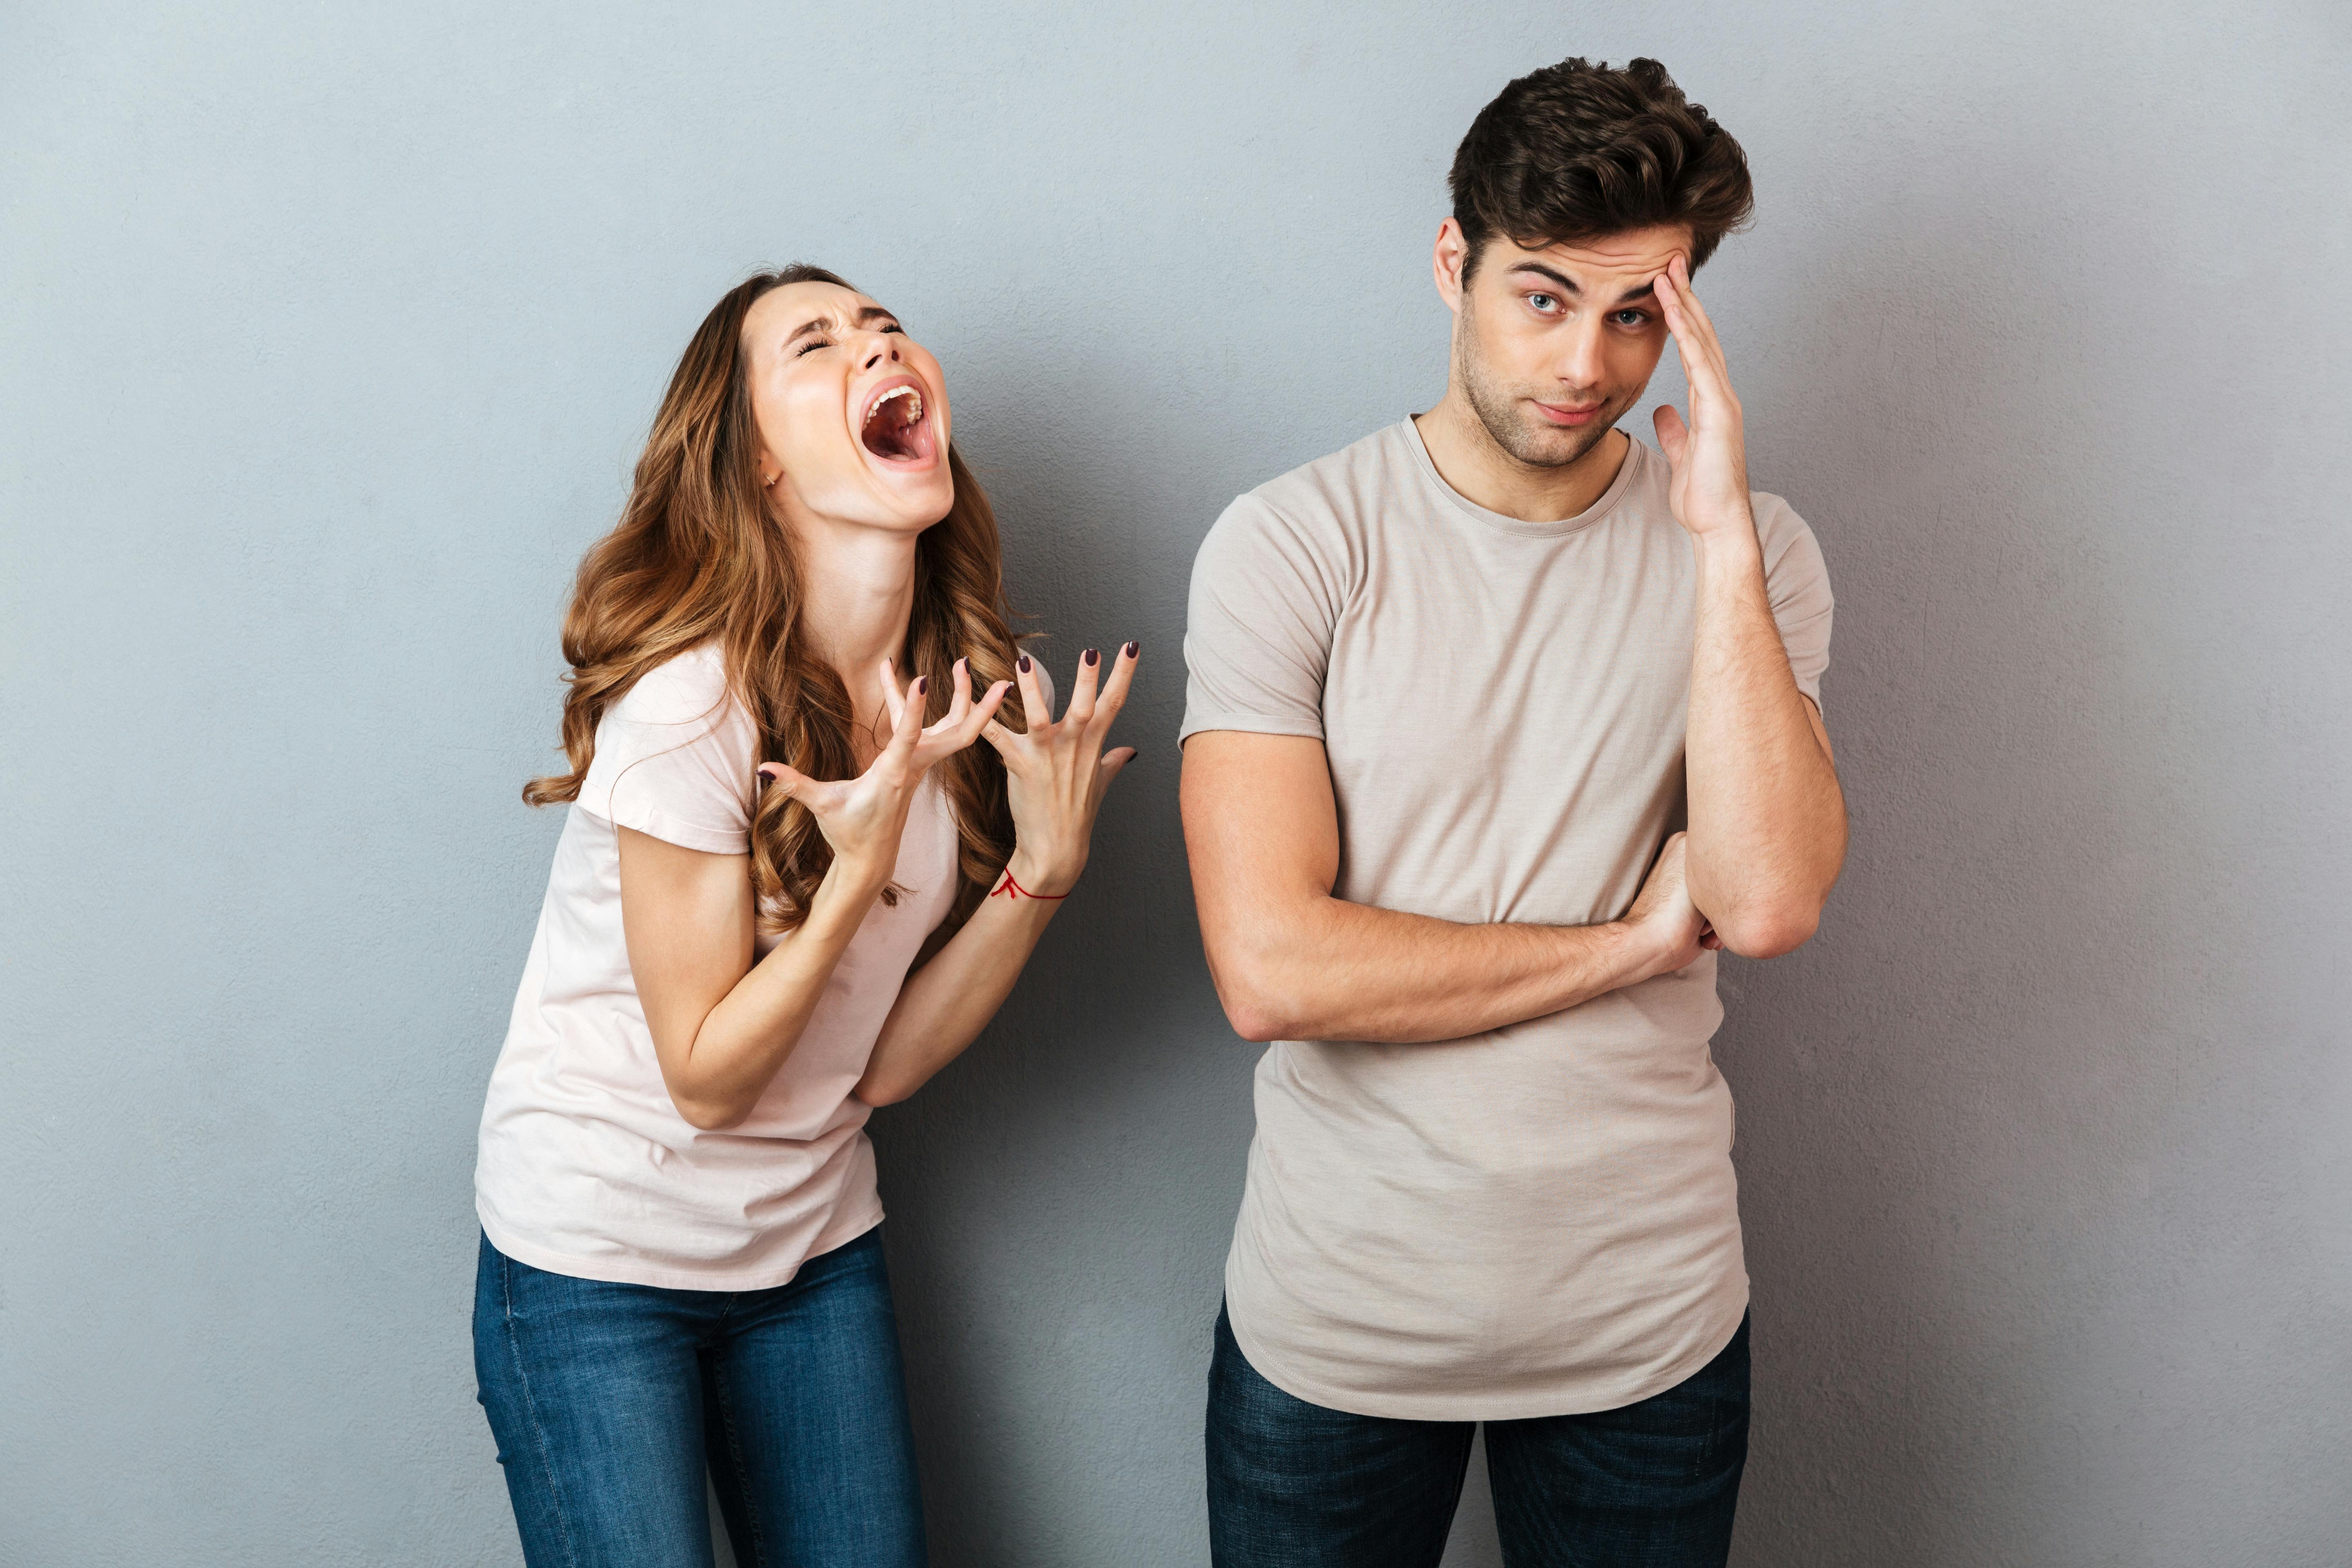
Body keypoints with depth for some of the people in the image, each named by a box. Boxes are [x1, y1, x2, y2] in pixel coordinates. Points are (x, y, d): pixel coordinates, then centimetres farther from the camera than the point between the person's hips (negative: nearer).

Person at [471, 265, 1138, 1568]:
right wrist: (860, 867, -29)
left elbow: (882, 1064, -5)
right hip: (602, 1259, -5)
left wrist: (1042, 863, -16)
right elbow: (706, 1075, -17)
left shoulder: (957, 693, -4)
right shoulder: (692, 704, -23)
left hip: (813, 1245, 6)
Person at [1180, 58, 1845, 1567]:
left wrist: (1718, 535, -20)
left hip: (1647, 1315, 2)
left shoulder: (1745, 550, -3)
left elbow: (1768, 904, -17)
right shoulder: (1291, 544, -10)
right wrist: (1634, 941, -13)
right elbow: (1272, 968, -19)